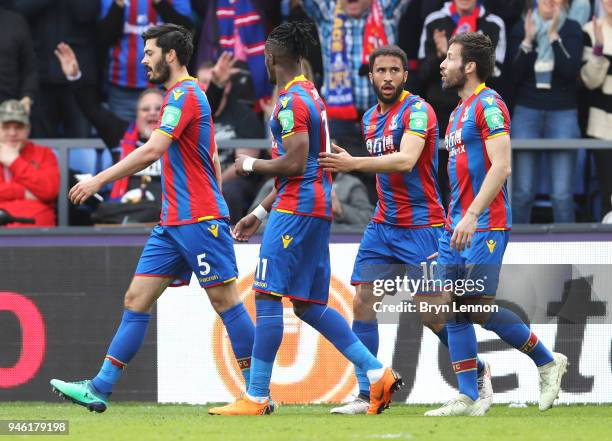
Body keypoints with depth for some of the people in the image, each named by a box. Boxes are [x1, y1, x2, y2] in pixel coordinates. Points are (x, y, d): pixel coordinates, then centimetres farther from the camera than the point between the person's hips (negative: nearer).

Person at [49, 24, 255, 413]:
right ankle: (99, 388, 1)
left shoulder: (185, 94, -12)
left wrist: (100, 180, -21)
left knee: (225, 300, -5)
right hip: (173, 222, 10)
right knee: (137, 299, 4)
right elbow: (212, 162, 23)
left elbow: (152, 151, -23)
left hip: (199, 220, -10)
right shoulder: (185, 94, 19)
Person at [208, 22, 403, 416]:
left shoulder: (291, 101, -13)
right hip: (317, 206, 10)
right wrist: (261, 212, 25)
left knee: (267, 296, -8)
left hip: (297, 208, -10)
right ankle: (377, 373, 5)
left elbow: (294, 164, -21)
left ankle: (257, 397, -9)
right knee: (308, 304, 11)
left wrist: (251, 165, -4)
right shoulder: (312, 95, 19)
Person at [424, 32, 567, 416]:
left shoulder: (488, 104, -11)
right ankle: (469, 399, 2)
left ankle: (548, 362, 7)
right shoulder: (461, 110, 19)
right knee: (452, 308, 1)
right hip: (458, 225, 9)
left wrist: (472, 216, -26)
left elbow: (501, 166, -20)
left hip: (486, 225, -9)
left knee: (479, 309, -11)